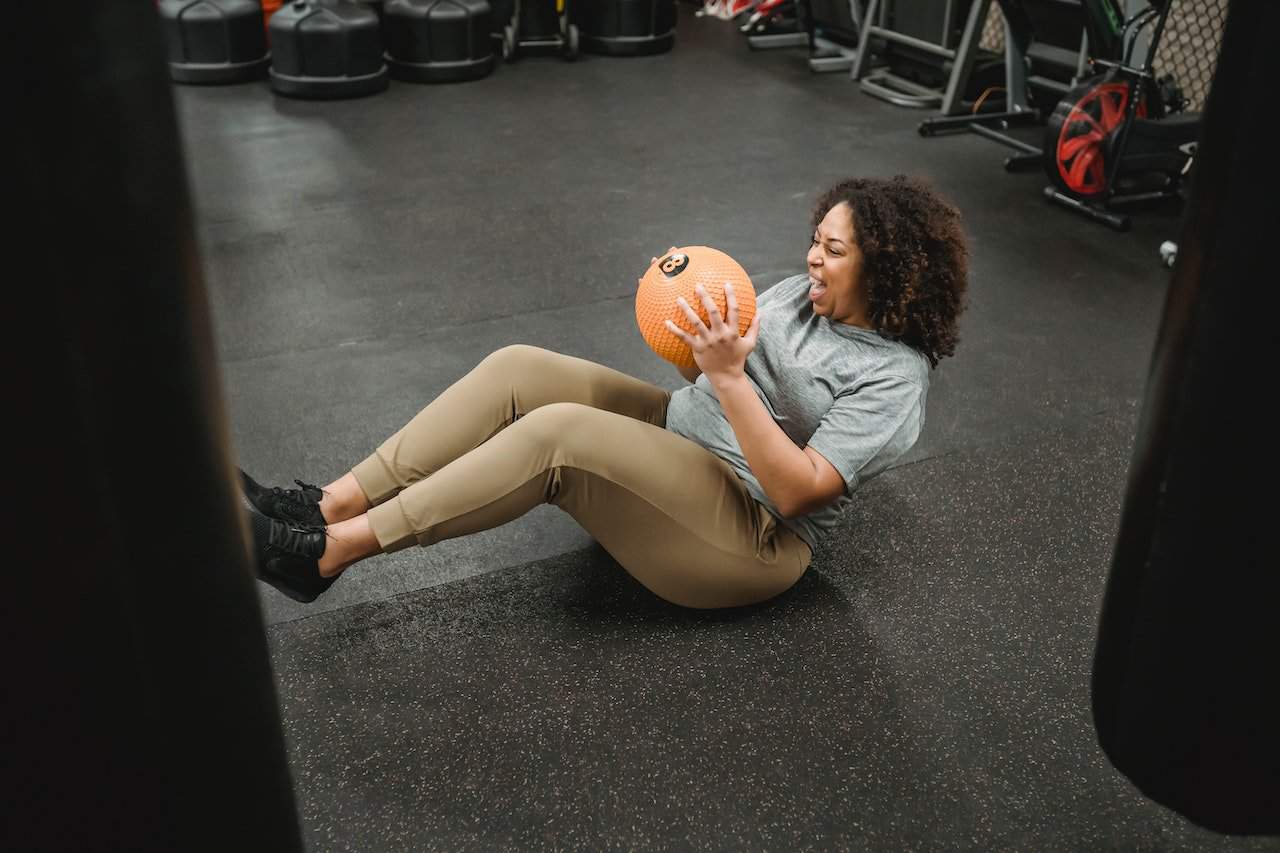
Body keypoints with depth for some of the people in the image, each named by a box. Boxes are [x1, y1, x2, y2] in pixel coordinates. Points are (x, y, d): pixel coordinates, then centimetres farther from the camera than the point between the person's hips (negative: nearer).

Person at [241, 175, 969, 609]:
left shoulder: (893, 379, -14)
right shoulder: (801, 293, 10)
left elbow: (798, 491, -23)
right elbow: (713, 384, 13)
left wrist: (728, 375, -29)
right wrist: (697, 340, -8)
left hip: (747, 533, -8)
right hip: (681, 435, 8)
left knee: (558, 433, -31)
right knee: (520, 369, -12)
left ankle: (329, 552, -24)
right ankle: (328, 506, -14)